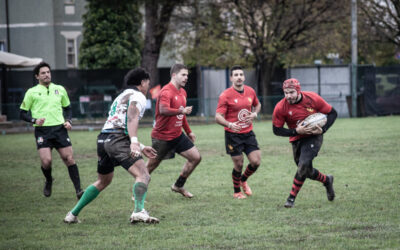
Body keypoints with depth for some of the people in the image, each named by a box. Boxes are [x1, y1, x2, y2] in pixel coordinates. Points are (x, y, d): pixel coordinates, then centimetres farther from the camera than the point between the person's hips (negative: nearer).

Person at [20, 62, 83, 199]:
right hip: (42, 132, -2)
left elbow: (68, 108, 24)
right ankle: (48, 181, 18)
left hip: (60, 129, 2)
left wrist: (68, 121, 5)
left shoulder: (60, 89, 12)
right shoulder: (32, 92, 4)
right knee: (46, 161, -15)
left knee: (69, 158, -6)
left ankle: (78, 190, -1)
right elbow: (22, 113, 7)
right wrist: (34, 120, -11)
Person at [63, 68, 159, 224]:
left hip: (103, 139, 9)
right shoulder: (138, 96, 4)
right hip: (118, 140, -9)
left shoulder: (121, 96, 32)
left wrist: (141, 148, 41)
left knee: (103, 182, 26)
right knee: (143, 176, -16)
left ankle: (73, 214, 30)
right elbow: (132, 117, -16)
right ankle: (139, 212, -37)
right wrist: (134, 142, -29)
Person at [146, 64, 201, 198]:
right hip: (162, 136, -9)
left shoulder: (182, 92, 12)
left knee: (196, 158, 4)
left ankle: (178, 186, 18)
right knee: (151, 165, 0)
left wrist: (188, 131, 29)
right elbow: (163, 110, -36)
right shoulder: (166, 92, -18)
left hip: (178, 135, 9)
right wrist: (181, 111, -35)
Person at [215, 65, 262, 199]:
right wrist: (229, 124, -34)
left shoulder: (250, 91, 4)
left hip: (248, 133, 5)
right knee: (238, 164, -2)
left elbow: (257, 104, 24)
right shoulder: (225, 95, -12)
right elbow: (218, 117, -15)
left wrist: (254, 114, 2)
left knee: (256, 161, -3)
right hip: (233, 135, -4)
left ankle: (243, 180, 29)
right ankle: (237, 192, 21)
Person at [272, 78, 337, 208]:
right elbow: (277, 130, -9)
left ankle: (292, 198, -15)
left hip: (314, 137, -3)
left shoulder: (313, 98, -17)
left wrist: (323, 129, -20)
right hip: (297, 140, 3)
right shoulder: (280, 108, -16)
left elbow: (332, 113, -5)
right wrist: (296, 131, -22)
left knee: (303, 164, -24)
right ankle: (327, 180, 41)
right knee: (308, 172, 10)